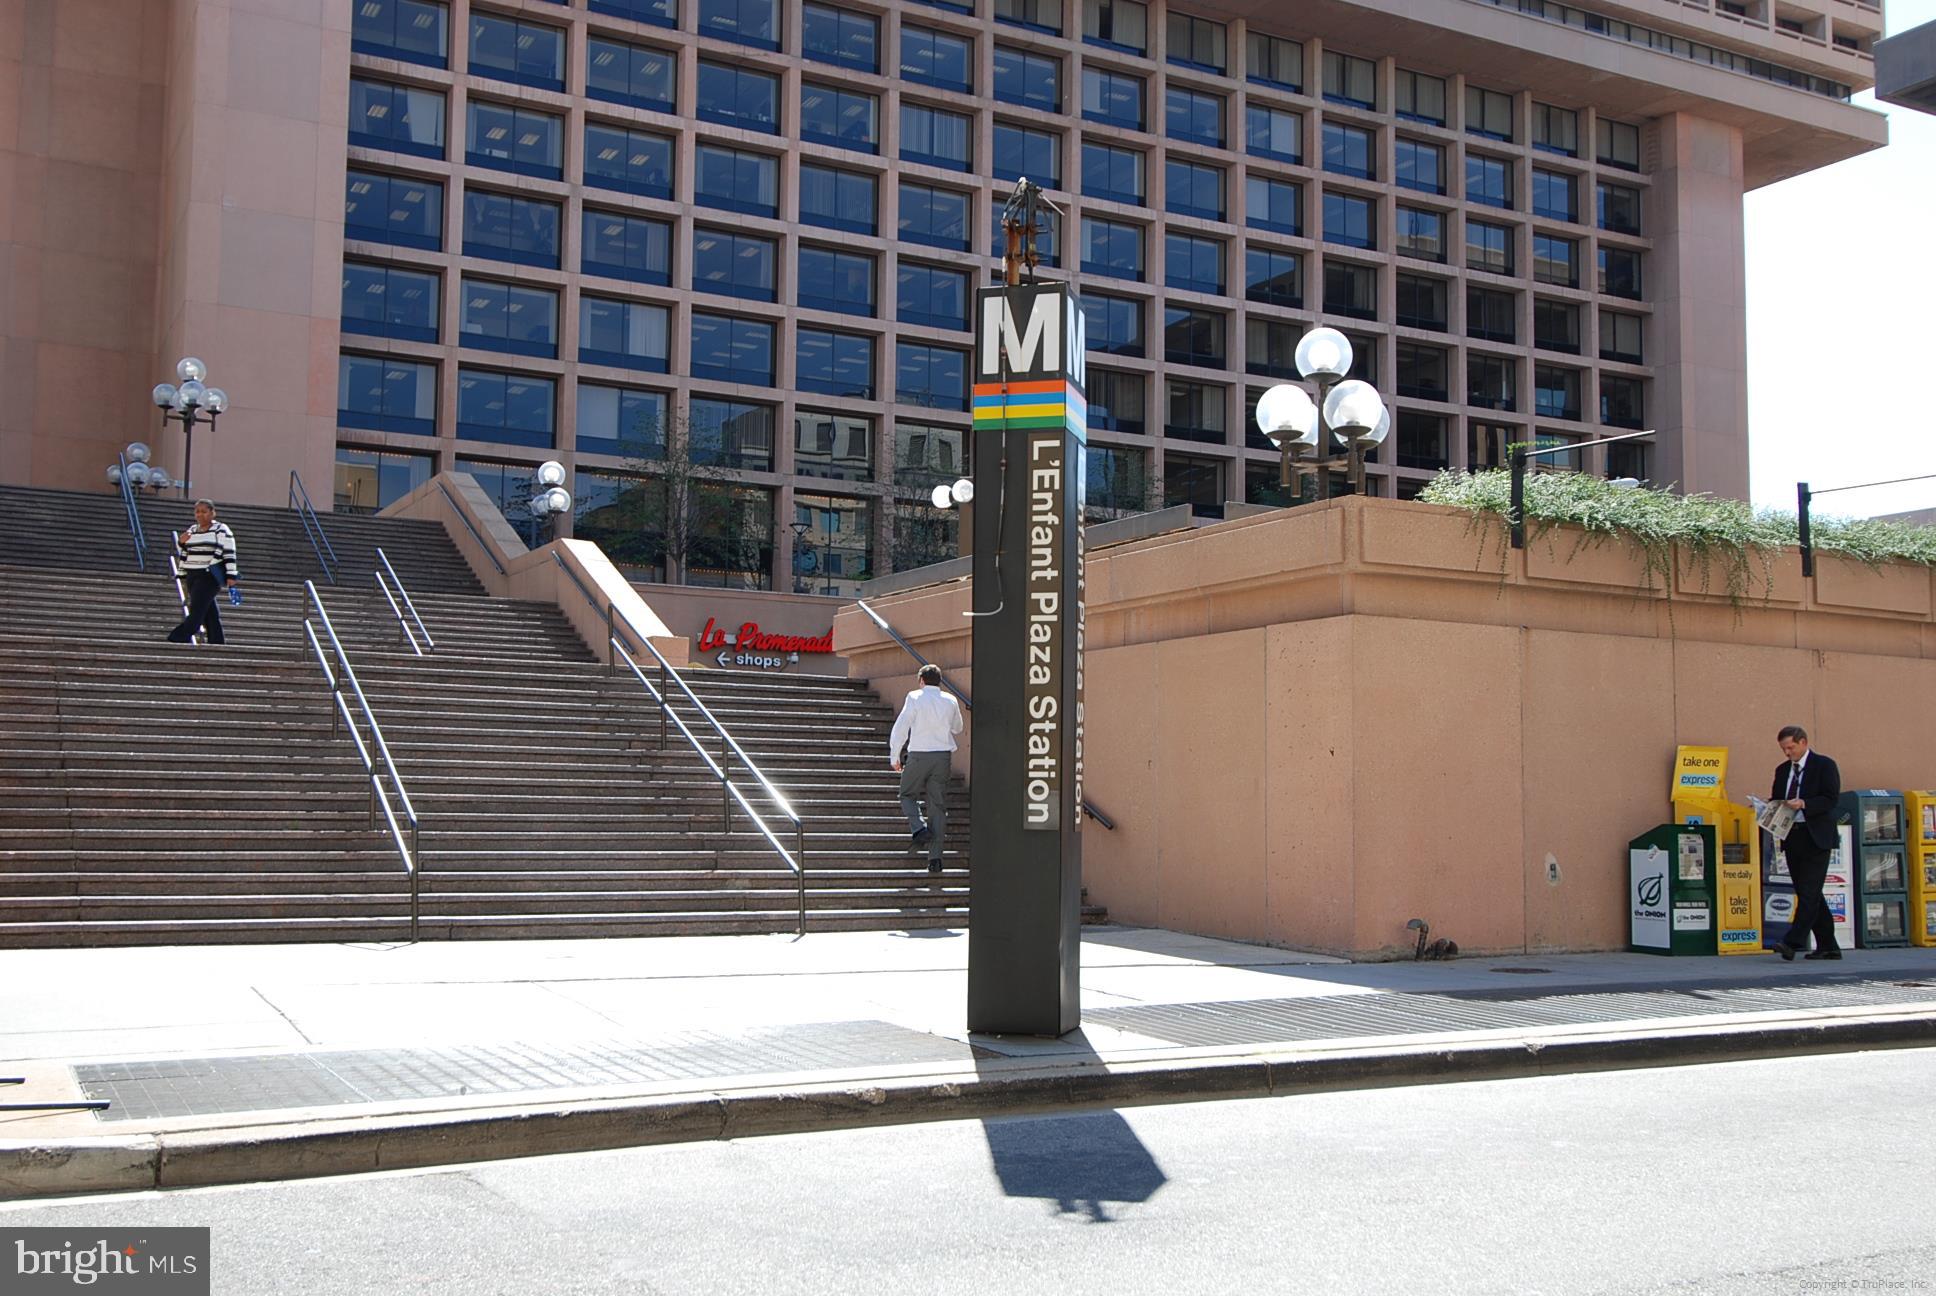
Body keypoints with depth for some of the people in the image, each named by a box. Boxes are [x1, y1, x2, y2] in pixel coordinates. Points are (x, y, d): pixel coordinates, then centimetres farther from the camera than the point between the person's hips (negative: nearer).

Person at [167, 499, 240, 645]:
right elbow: (183, 553, 22)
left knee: (196, 612, -13)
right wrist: (181, 543, 0)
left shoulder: (221, 530, -4)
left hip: (210, 576, -7)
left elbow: (229, 553, -9)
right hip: (193, 576, 7)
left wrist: (231, 575, -15)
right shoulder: (192, 530, 16)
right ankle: (216, 642, 9)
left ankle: (176, 640, -19)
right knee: (209, 612, 7)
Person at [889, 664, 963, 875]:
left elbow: (900, 728, -7)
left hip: (919, 755, -3)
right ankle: (935, 857, 0)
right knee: (938, 804, 5)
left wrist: (894, 756, 1)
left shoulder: (915, 698, -5)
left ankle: (919, 827, -10)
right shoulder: (950, 701, 6)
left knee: (908, 795, 18)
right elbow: (957, 728, 21)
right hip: (943, 755, 3)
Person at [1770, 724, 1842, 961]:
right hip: (1792, 838, 7)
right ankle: (1827, 946, 15)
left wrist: (1803, 804, -23)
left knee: (1809, 892, -12)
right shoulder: (1782, 770, 16)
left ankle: (1793, 942, -18)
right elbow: (1777, 801, 20)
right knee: (1808, 894, 9)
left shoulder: (1824, 765, -3)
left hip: (1815, 837, -7)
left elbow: (1830, 799, -11)